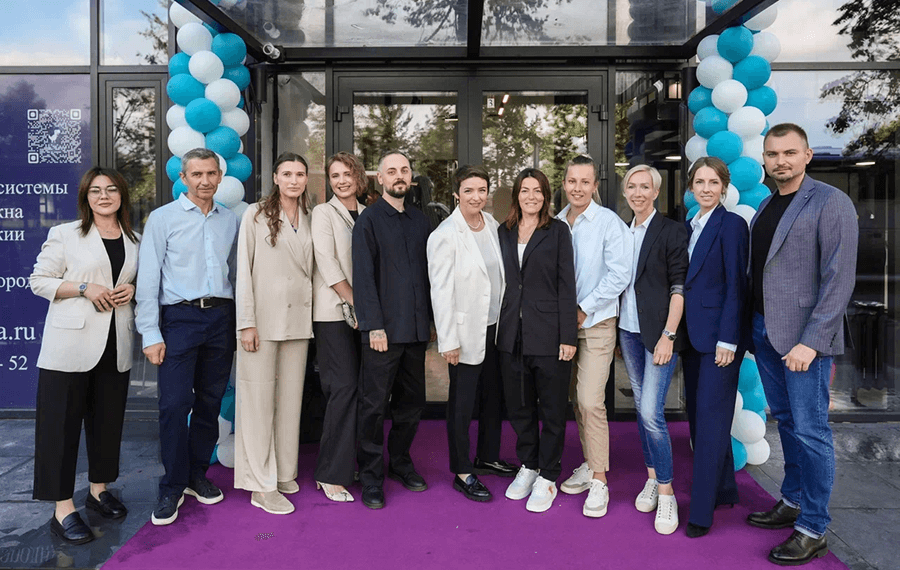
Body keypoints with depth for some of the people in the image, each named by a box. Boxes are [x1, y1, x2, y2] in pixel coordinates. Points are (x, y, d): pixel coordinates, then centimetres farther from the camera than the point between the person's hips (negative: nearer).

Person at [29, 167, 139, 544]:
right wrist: (84, 289, -15)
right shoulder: (65, 235, 0)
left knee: (108, 419, 12)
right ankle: (63, 509, 7)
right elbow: (40, 281, -2)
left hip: (115, 345, 4)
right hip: (71, 343, -4)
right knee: (62, 422, -1)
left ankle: (99, 490, 30)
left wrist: (133, 289, -1)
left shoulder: (135, 241, 11)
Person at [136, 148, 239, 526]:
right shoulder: (163, 218, 0)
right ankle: (172, 487, 10)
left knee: (210, 403, 10)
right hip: (180, 317, -3)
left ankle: (197, 475, 25)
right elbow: (148, 279, -3)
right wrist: (151, 334, -8)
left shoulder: (230, 221, 11)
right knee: (174, 404, -6)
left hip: (221, 317, 4)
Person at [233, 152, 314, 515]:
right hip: (264, 318, -5)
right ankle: (261, 485, 6)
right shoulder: (256, 215, -1)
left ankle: (285, 473, 23)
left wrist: (311, 315, 8)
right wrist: (247, 321, -11)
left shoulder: (309, 219, 13)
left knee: (291, 396, 10)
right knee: (259, 398, -2)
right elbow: (243, 270, -5)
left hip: (298, 319, 5)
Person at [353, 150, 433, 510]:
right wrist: (374, 326, -14)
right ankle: (371, 477, 14)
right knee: (375, 405, 1)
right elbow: (363, 277, -8)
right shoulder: (369, 220, -2)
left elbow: (427, 273, 15)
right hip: (384, 329, -5)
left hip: (417, 328, 5)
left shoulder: (419, 221, 14)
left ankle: (400, 462, 29)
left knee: (412, 401, 12)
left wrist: (432, 318, 10)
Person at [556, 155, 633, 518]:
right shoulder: (556, 224, 8)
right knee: (576, 399, 12)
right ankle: (590, 465, 28)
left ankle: (599, 482, 2)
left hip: (596, 324, -5)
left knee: (590, 402, -10)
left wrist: (583, 310, -12)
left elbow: (618, 276, -12)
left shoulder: (609, 223, -7)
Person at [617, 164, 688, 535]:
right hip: (628, 331, 6)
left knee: (651, 411, -11)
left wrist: (668, 335, -16)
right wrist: (618, 332, 12)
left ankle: (666, 492, 3)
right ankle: (651, 478, 25)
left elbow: (679, 287, -10)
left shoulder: (672, 231, -5)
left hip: (658, 334, -6)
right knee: (641, 406, 11)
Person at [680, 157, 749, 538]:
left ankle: (702, 512, 3)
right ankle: (723, 490, 29)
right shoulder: (689, 227, 13)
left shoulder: (732, 225, -8)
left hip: (718, 335, -7)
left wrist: (728, 340, -16)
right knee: (699, 415, 13)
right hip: (692, 334, 8)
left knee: (711, 418, -4)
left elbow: (736, 286, -13)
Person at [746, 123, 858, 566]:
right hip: (764, 331, 7)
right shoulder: (765, 206, 13)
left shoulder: (830, 203, -9)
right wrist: (754, 328, 10)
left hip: (803, 337, -7)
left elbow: (840, 279, -14)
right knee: (785, 420, 16)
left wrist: (811, 342, -19)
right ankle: (793, 502, 30)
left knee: (809, 430, -1)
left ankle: (813, 529, 11)